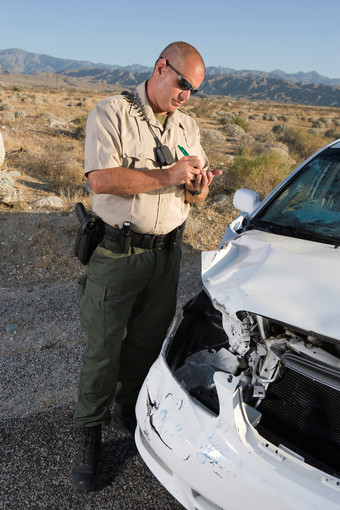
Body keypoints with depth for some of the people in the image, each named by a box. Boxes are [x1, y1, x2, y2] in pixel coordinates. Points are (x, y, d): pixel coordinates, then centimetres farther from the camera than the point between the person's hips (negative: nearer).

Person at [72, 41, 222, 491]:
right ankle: (90, 433, 24)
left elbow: (193, 194, 14)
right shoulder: (112, 113, -6)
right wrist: (168, 174, -21)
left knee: (149, 341, 15)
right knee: (103, 347, 3)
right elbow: (102, 180, -20)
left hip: (167, 252, 5)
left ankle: (128, 410, 39)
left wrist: (198, 187, -10)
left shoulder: (187, 126, 12)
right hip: (117, 253, -5)